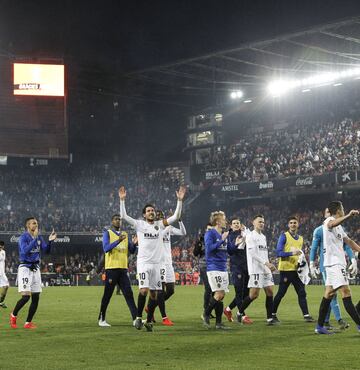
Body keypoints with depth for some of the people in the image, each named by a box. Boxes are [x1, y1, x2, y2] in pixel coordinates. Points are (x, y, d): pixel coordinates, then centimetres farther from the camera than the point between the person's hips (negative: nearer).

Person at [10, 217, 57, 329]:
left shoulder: (39, 237, 10)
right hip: (25, 268, -7)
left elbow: (46, 251, 6)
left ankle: (28, 323, 13)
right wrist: (34, 239, -30)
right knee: (26, 296, -14)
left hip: (36, 268, 7)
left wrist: (50, 241, -10)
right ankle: (13, 315, 11)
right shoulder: (23, 237, -11)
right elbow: (25, 251, -26)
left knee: (36, 297, 4)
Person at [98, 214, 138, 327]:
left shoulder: (125, 234, 16)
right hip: (111, 268, -5)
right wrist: (118, 241, -26)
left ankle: (135, 318, -4)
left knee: (129, 293, -1)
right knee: (107, 294, 1)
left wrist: (134, 243, -7)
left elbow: (132, 251, 14)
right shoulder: (107, 233, 0)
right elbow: (106, 248, -15)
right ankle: (101, 319, 12)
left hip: (123, 268, 5)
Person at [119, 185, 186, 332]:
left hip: (156, 263, 4)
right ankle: (138, 317, -1)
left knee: (154, 293, 6)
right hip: (143, 263, -4)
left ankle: (149, 321, 17)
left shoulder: (160, 224, 9)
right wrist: (122, 200, -15)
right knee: (144, 290, -18)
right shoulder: (139, 224, 2)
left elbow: (176, 217, 4)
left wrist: (180, 200, -4)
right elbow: (123, 216, -6)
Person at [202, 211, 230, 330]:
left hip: (223, 268, 8)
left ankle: (218, 323, 9)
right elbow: (209, 248, -20)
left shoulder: (224, 234, 15)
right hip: (213, 268, -8)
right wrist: (222, 240, -19)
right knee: (219, 294, -14)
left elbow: (227, 250, 22)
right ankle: (206, 315, 4)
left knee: (221, 296, 6)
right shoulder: (210, 233, -8)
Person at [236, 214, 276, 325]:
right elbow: (252, 253, -16)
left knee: (270, 292, 1)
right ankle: (240, 312, 9)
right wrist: (266, 263, -21)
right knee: (254, 294, -9)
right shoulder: (250, 235, -7)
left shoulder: (263, 237, 19)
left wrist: (269, 265, 14)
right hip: (256, 269, -8)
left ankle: (269, 318, 3)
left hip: (266, 269, 8)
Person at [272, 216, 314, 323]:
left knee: (302, 293, -1)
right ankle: (273, 314, 13)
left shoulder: (301, 238, 15)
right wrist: (291, 253, -23)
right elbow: (278, 252, -12)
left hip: (297, 270, 5)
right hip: (286, 269, -5)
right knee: (281, 293, 0)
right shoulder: (284, 236, -4)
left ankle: (306, 315, -2)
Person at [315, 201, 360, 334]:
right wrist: (348, 216, -50)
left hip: (338, 262, 10)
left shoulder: (338, 226, 22)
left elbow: (348, 241, 28)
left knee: (329, 293, 8)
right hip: (334, 262, -10)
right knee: (346, 292, -12)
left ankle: (320, 326, 10)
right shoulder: (329, 221, -9)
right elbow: (331, 224, -36)